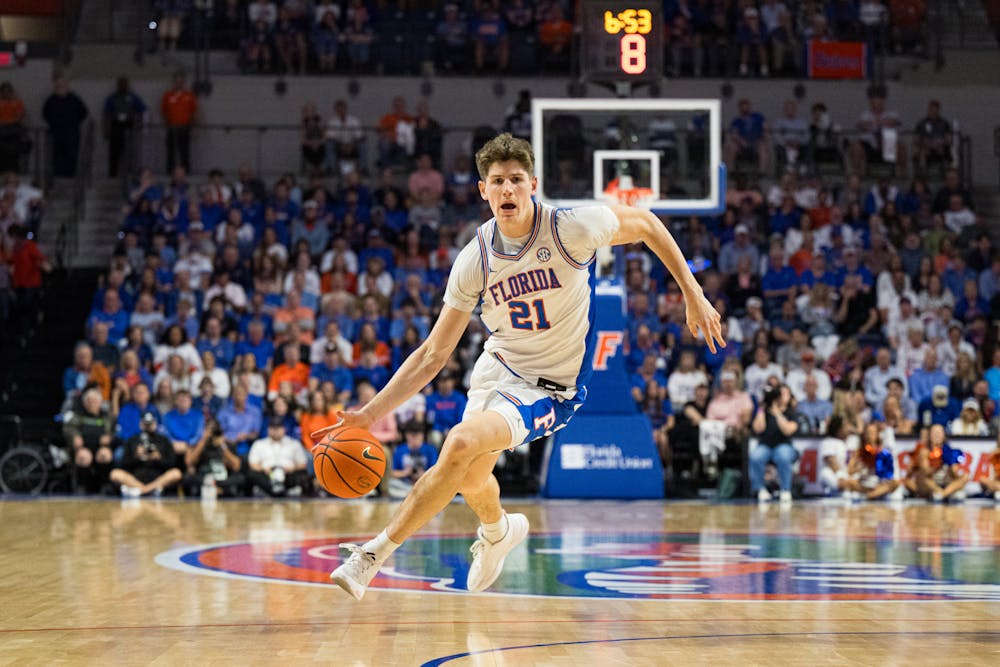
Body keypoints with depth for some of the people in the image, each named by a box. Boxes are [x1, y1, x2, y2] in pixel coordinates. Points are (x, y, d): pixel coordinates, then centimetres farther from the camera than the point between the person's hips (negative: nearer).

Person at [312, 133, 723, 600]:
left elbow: (645, 224, -2)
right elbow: (433, 354, -6)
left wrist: (694, 296, -2)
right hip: (498, 366, 5)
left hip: (551, 389, -5)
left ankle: (375, 553, -19)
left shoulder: (571, 228, -21)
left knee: (461, 442, -28)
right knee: (470, 477, 20)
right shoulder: (476, 259, -10)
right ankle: (498, 532, 58)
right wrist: (371, 413, -15)